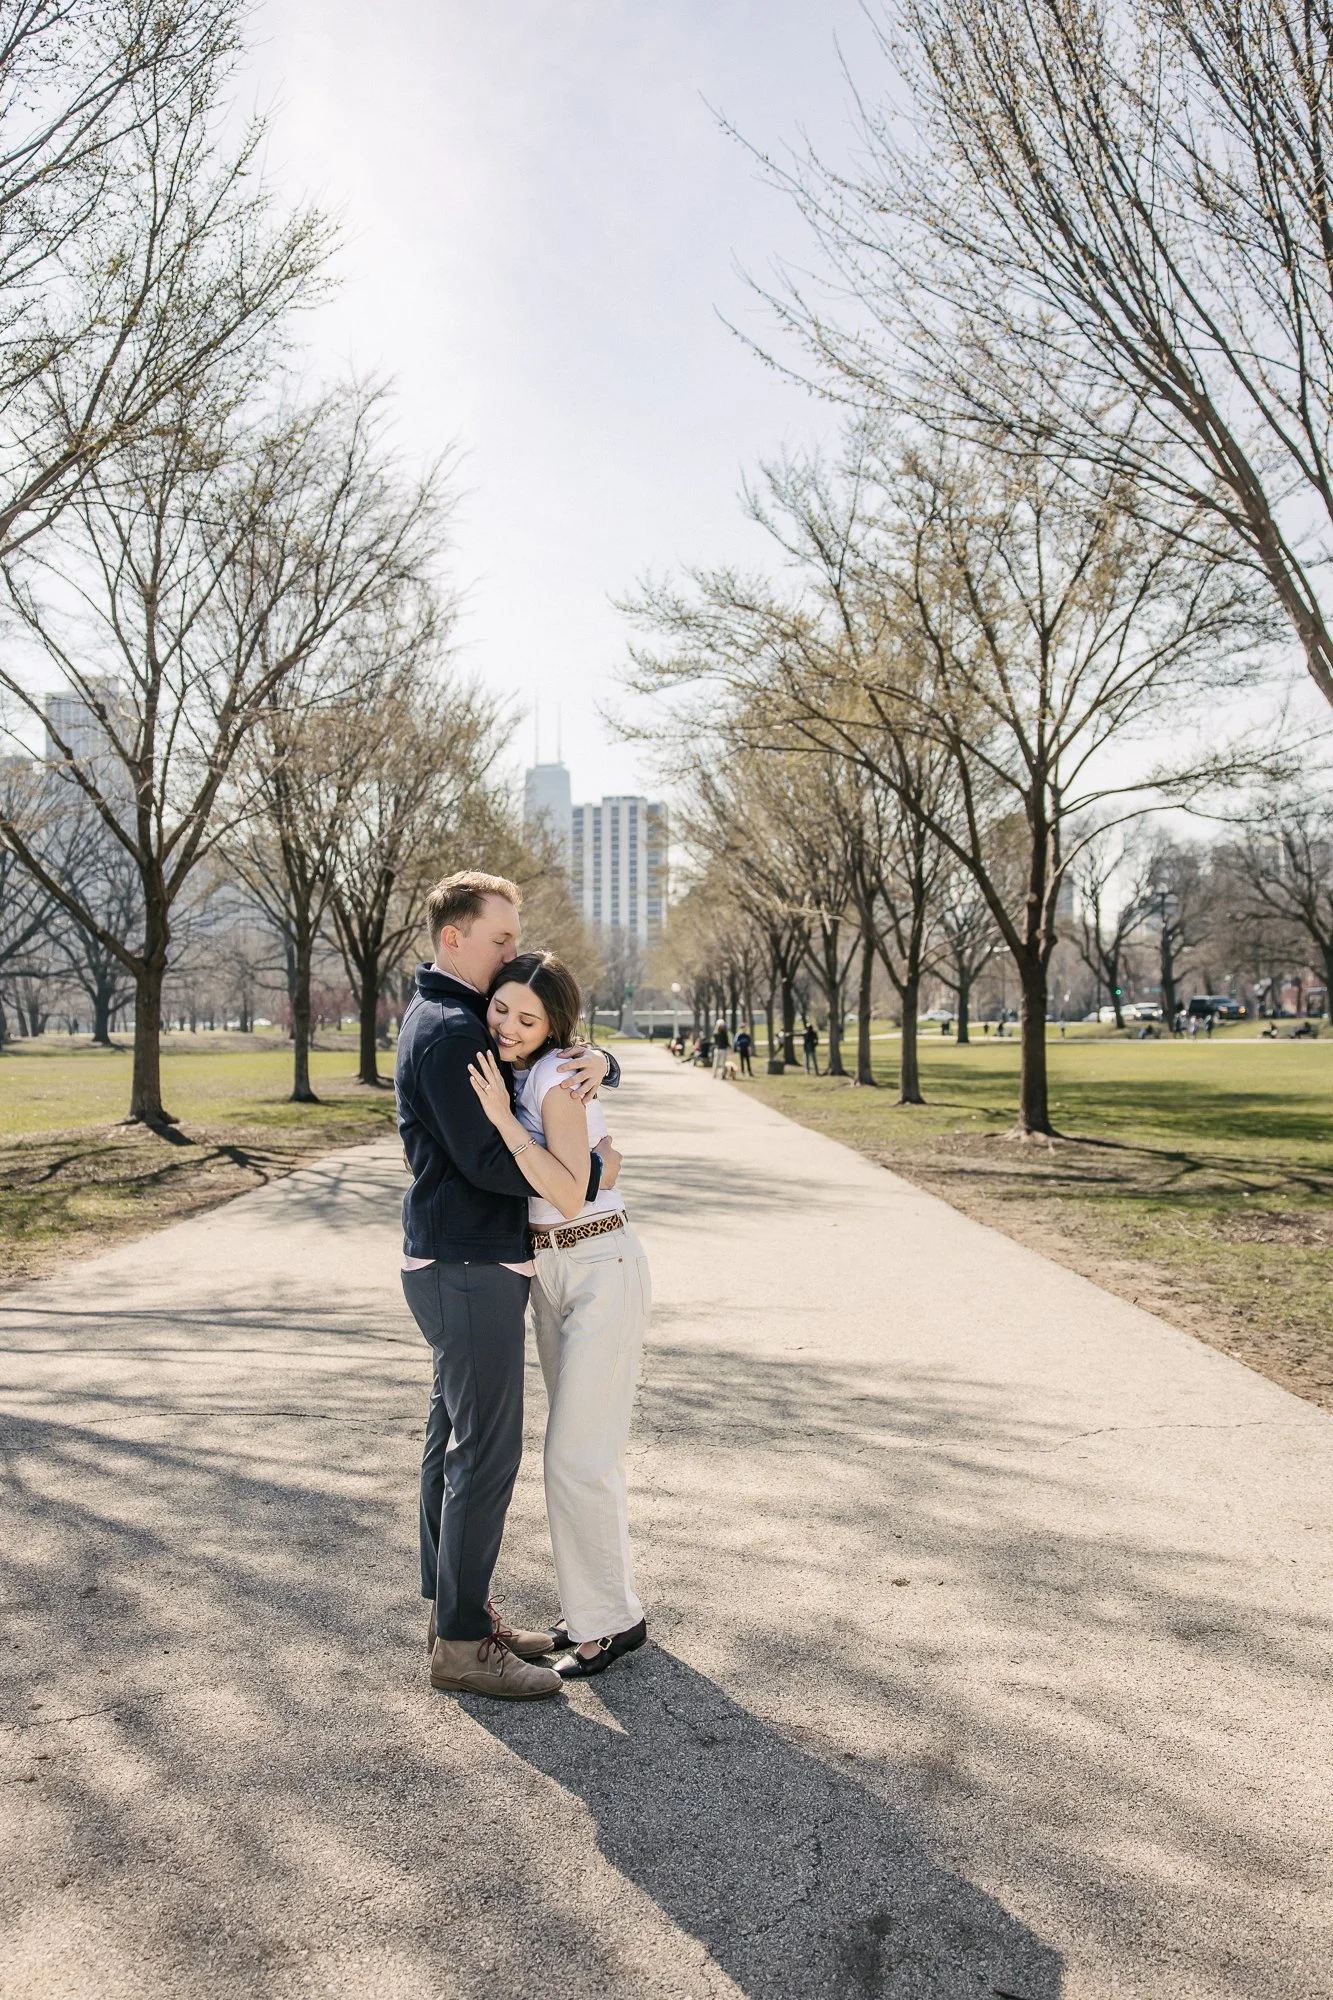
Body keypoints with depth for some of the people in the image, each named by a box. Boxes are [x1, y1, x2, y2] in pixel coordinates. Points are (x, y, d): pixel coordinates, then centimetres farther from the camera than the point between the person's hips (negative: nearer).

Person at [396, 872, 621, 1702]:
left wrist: (597, 1063, -9)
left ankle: (455, 1609, 28)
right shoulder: (449, 1031, -16)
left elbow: (558, 1057, 15)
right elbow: (486, 1160, -22)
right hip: (469, 1269, -11)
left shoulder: (473, 1022, 16)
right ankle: (463, 1642, 7)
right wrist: (593, 1172, -12)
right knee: (487, 1450, -4)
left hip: (467, 1265, 11)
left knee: (455, 1439, 16)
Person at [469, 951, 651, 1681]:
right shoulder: (512, 1074, 7)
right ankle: (602, 1602, 29)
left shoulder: (557, 1079, -19)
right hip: (551, 1274, 9)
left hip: (603, 1272, -9)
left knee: (578, 1456, -4)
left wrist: (502, 1119, -30)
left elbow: (570, 1196, -27)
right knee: (585, 1444, 16)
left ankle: (609, 1619, 13)